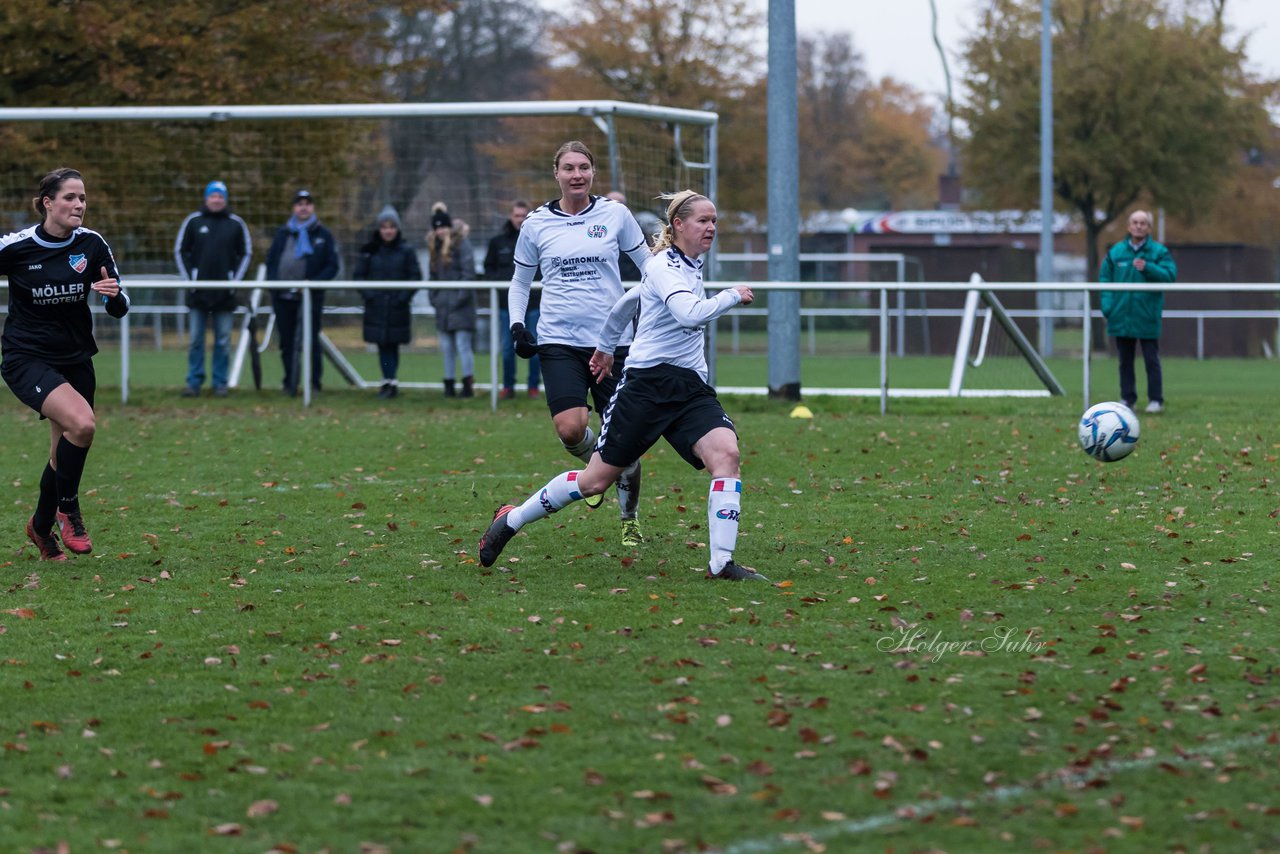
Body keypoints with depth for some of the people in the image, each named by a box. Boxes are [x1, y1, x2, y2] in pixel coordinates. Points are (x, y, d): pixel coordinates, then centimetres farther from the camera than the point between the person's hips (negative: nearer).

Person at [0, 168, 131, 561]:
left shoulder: (92, 244, -5)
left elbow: (120, 308, -1)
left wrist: (113, 294, -22)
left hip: (76, 359, 5)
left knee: (64, 453, 12)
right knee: (82, 423, -28)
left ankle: (41, 527, 39)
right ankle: (68, 509, -6)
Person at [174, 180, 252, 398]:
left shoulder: (236, 224, 5)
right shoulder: (193, 221, 4)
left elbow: (246, 253, 11)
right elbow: (180, 251, 9)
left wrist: (235, 280, 1)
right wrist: (188, 279, -1)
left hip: (225, 292, 0)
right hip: (198, 292, 0)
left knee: (223, 341, 2)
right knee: (196, 339, 0)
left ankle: (220, 383, 7)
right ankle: (194, 382, 4)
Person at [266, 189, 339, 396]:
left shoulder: (323, 235, 4)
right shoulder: (282, 233, 14)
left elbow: (332, 266, 0)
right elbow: (271, 260, 16)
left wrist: (313, 282, -15)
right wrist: (272, 282, -1)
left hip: (310, 297, -4)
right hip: (282, 297, 4)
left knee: (311, 341, -5)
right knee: (287, 342, 7)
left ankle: (314, 384, 0)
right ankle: (290, 384, 15)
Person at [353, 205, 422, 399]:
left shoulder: (406, 251, 1)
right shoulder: (370, 251, 5)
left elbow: (416, 277, 1)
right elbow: (358, 275, 8)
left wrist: (404, 296, -11)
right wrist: (368, 294, -6)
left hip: (397, 308, -1)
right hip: (376, 307, 1)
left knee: (393, 345, -1)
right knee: (383, 346, 1)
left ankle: (390, 381, 2)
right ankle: (389, 381, 6)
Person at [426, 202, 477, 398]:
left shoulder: (461, 243, -6)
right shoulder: (435, 246, 15)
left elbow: (469, 272, -11)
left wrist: (462, 296, -15)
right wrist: (434, 297, 9)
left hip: (460, 306, -7)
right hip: (443, 306, 7)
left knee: (462, 344, -9)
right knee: (447, 347, 8)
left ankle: (468, 383, -5)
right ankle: (449, 384, 12)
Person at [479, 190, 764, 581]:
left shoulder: (691, 267, 15)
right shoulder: (664, 266, -12)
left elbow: (631, 299, 29)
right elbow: (690, 314, -31)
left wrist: (606, 345, 39)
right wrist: (732, 296, -16)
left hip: (690, 387, 7)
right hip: (648, 383, -7)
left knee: (726, 453, -19)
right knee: (597, 478, -1)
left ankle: (722, 563, -20)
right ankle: (511, 520, 20)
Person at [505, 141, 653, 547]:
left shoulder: (615, 215, 2)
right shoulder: (536, 224, 4)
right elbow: (520, 282, 16)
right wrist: (517, 325, 1)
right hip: (559, 340, 0)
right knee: (570, 429, -19)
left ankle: (629, 520, 19)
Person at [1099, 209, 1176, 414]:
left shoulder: (1159, 251, 0)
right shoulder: (1116, 251, 7)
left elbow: (1170, 275, -9)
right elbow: (1105, 278, 7)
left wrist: (1148, 268, -22)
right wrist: (1107, 304, -5)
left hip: (1147, 317, -3)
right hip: (1121, 316, 3)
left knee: (1151, 359, -1)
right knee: (1125, 360, 9)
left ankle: (1156, 400, 4)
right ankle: (1128, 399, 17)